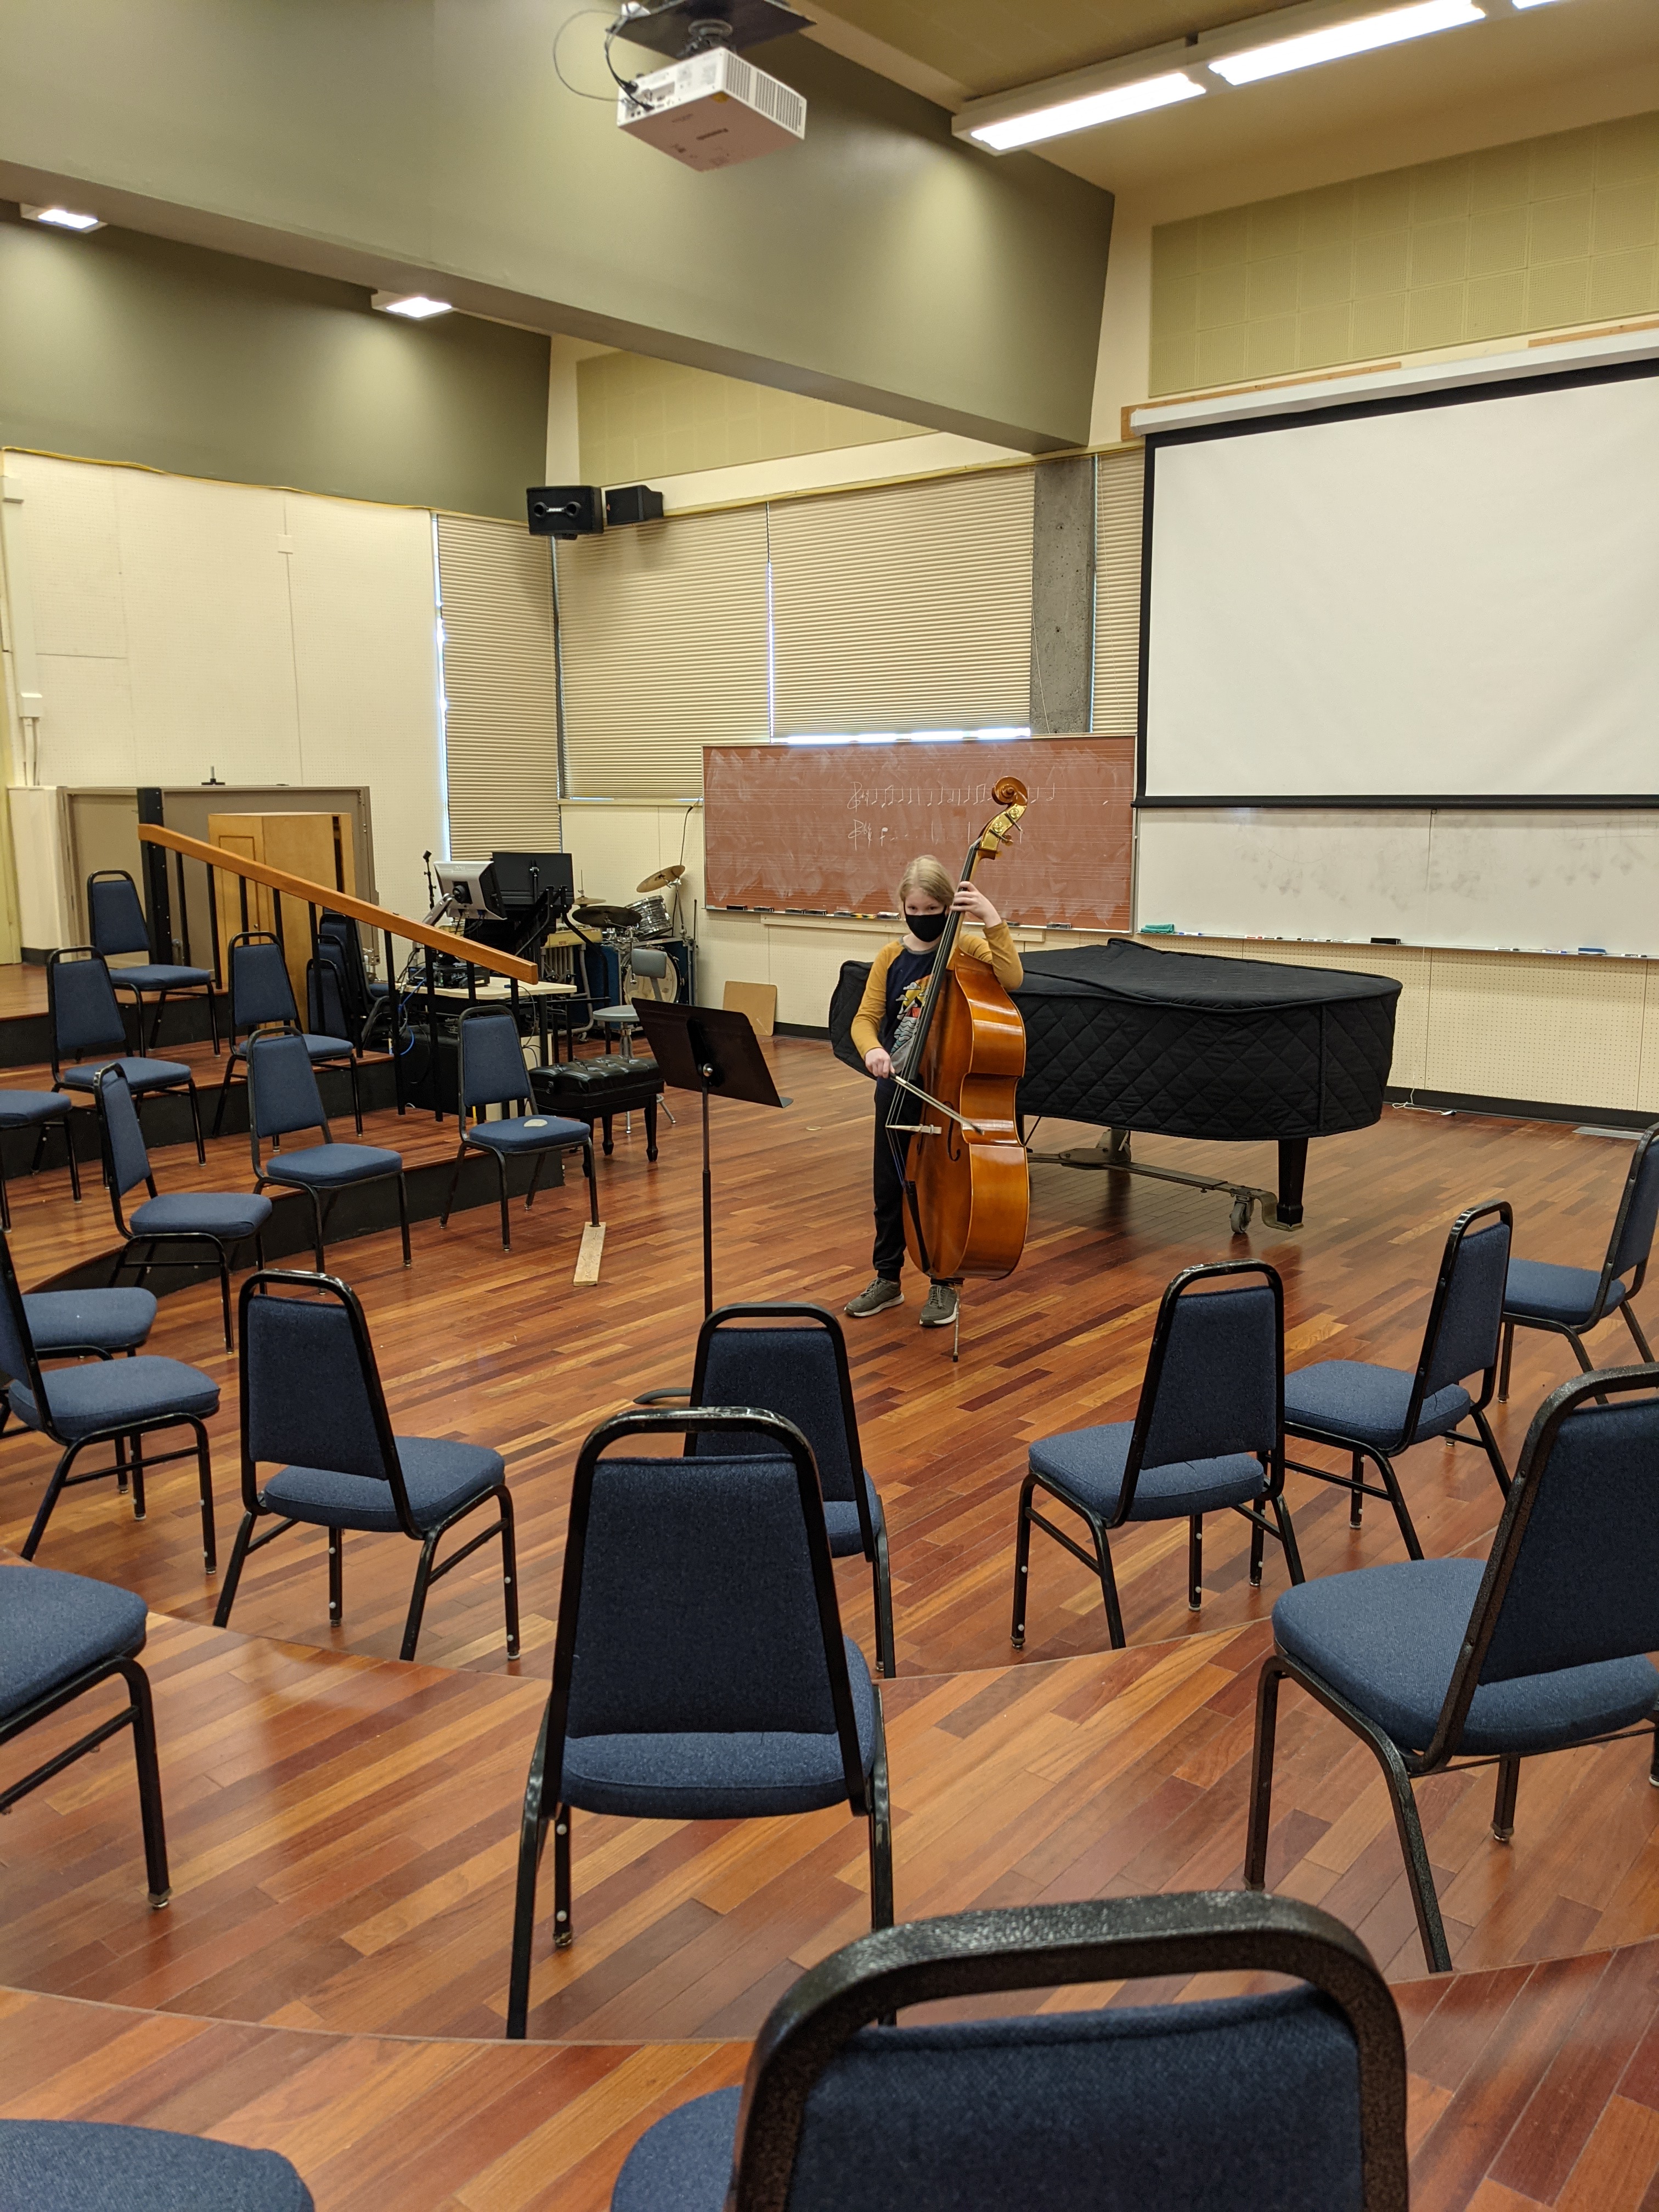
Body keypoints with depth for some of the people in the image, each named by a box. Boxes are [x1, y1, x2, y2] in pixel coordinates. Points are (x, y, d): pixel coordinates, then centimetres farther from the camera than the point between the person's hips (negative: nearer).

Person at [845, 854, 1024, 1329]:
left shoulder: (967, 948, -8)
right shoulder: (892, 957, 2)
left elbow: (1011, 979, -26)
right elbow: (865, 1018, -1)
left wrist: (993, 922, -33)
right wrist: (873, 1049, -22)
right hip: (897, 1088, 3)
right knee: (890, 1187, 12)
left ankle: (944, 1285, 22)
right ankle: (887, 1279, 28)